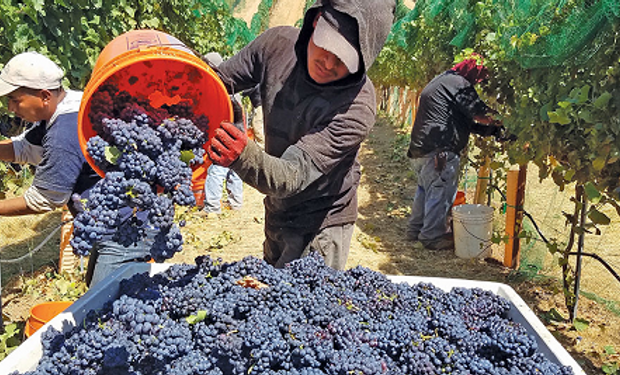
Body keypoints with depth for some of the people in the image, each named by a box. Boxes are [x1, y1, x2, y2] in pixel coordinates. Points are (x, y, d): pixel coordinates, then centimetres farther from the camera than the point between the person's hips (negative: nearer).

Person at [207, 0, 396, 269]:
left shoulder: (357, 107, -32)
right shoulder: (277, 44, -14)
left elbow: (294, 177, -37)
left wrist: (245, 157, -56)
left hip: (320, 225, -6)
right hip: (277, 212, 7)